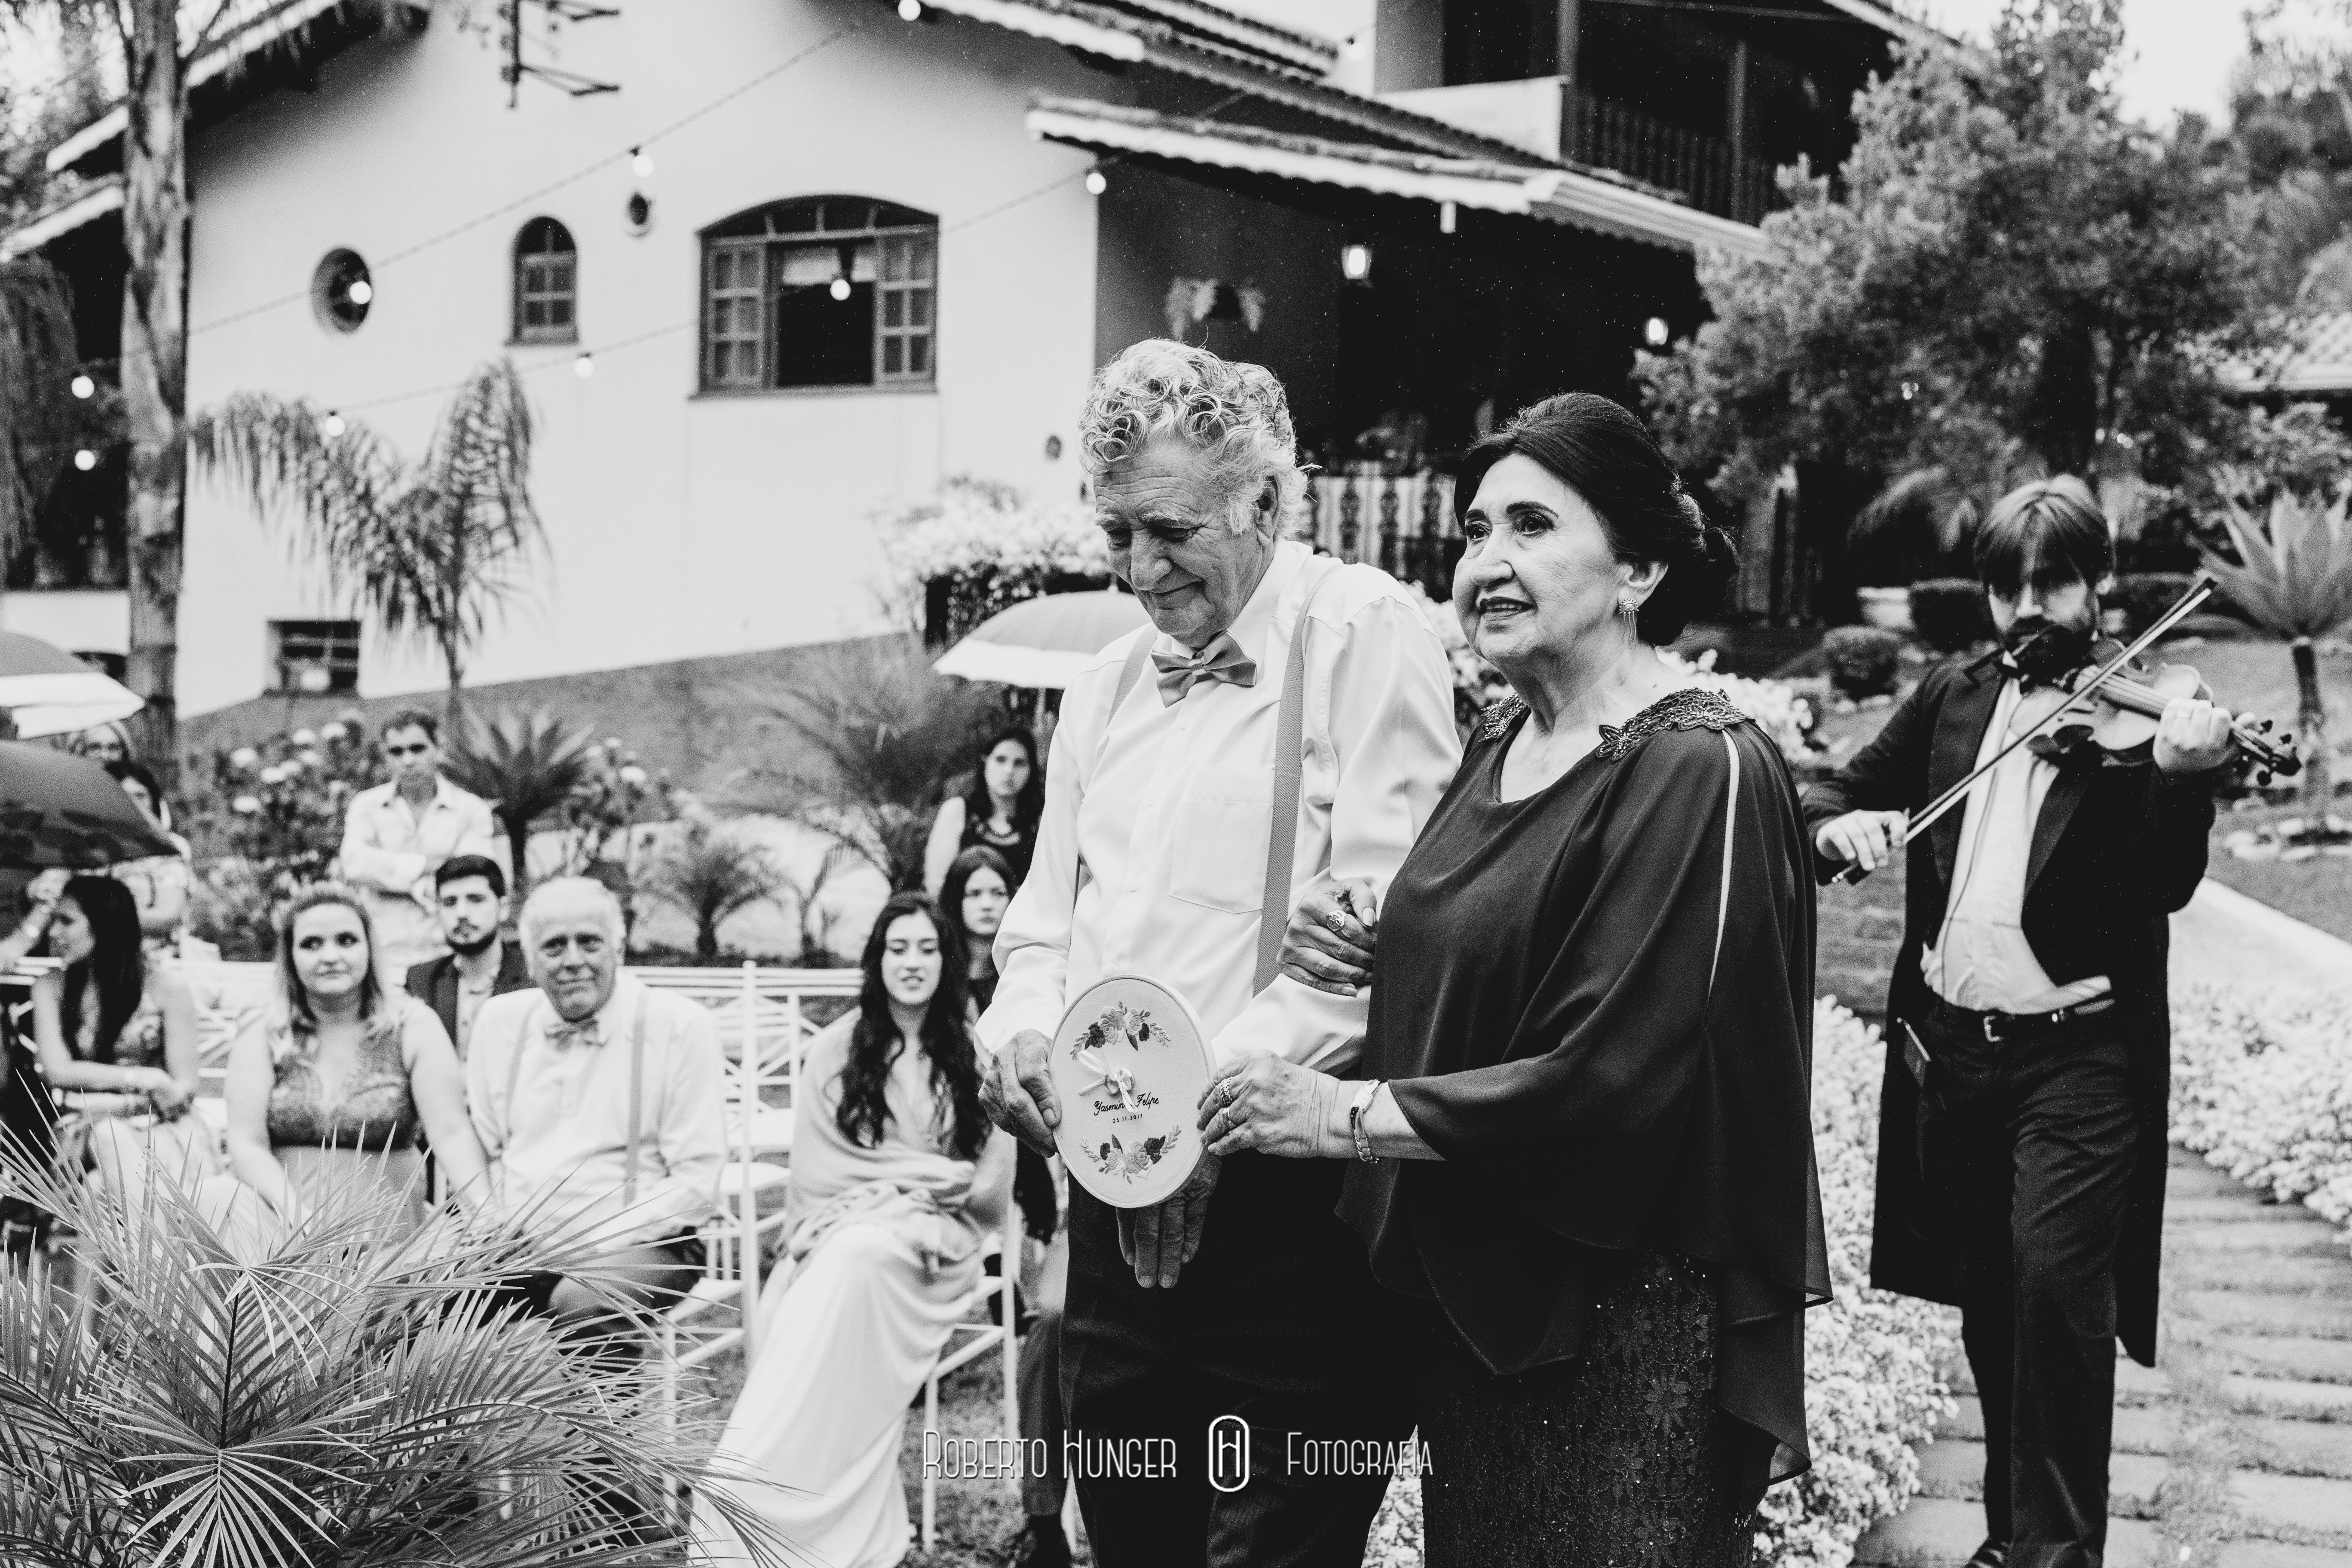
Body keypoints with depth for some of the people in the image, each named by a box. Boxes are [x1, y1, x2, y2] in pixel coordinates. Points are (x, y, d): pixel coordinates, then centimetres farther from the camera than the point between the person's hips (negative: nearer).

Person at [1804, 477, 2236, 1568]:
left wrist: (2178, 773, -33)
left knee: (2057, 1285, -16)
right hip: (1948, 1040, 5)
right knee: (1989, 1300, 14)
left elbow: (2166, 886, -14)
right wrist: (1840, 824, -11)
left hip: (2079, 1055, -5)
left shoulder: (2141, 712, -4)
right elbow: (1837, 791, 12)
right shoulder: (1950, 699, 9)